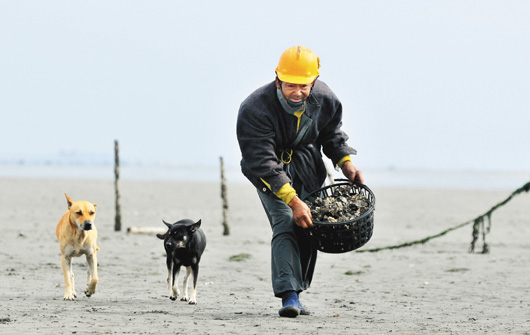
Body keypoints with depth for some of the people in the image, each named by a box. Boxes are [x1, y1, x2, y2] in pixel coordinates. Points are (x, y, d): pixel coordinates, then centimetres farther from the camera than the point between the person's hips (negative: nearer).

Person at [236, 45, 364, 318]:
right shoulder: (255, 109, -32)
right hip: (271, 171, -5)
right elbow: (263, 162, -34)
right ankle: (289, 296, -30)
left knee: (308, 225, 3)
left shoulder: (324, 99, -16)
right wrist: (293, 201, -40)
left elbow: (332, 133, 7)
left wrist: (345, 162, -8)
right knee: (285, 222, -21)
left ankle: (297, 290, 15)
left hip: (306, 162, 5)